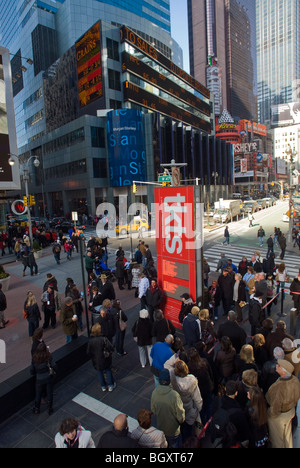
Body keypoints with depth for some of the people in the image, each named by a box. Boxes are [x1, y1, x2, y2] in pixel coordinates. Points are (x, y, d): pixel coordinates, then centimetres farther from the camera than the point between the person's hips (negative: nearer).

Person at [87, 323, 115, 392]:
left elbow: (88, 352, -8)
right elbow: (111, 348, -25)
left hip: (96, 361, 2)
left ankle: (103, 387, 38)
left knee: (100, 372, 24)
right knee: (108, 371, 21)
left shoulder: (90, 341, -18)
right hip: (105, 360, -2)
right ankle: (110, 386, 34)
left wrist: (92, 357, 11)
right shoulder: (103, 339, -26)